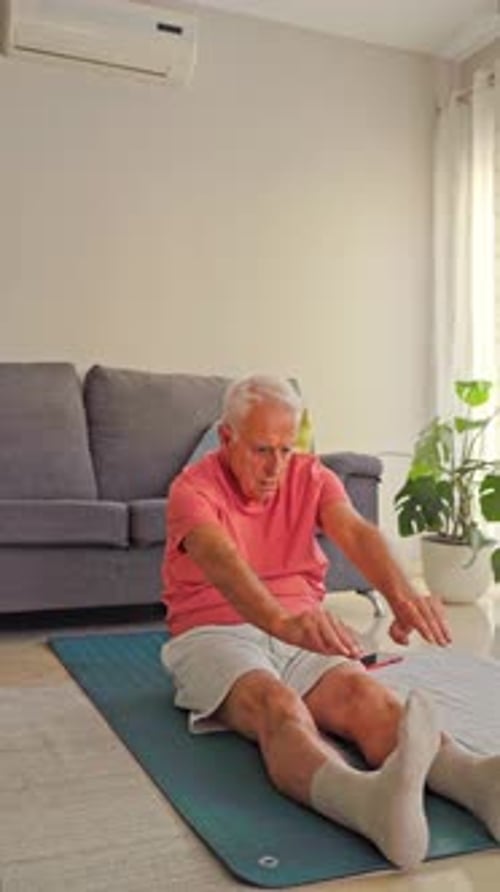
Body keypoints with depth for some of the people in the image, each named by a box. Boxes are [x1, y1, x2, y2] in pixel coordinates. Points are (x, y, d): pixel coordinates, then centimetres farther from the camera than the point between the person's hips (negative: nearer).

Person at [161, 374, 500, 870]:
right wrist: (282, 620, -52)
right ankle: (371, 801, -70)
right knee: (278, 706, -38)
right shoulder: (193, 489, -8)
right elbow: (222, 561, -30)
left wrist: (402, 597, -39)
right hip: (214, 635, -4)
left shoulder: (310, 477, 5)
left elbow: (356, 533, -16)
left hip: (301, 633, 4)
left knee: (365, 693, -30)